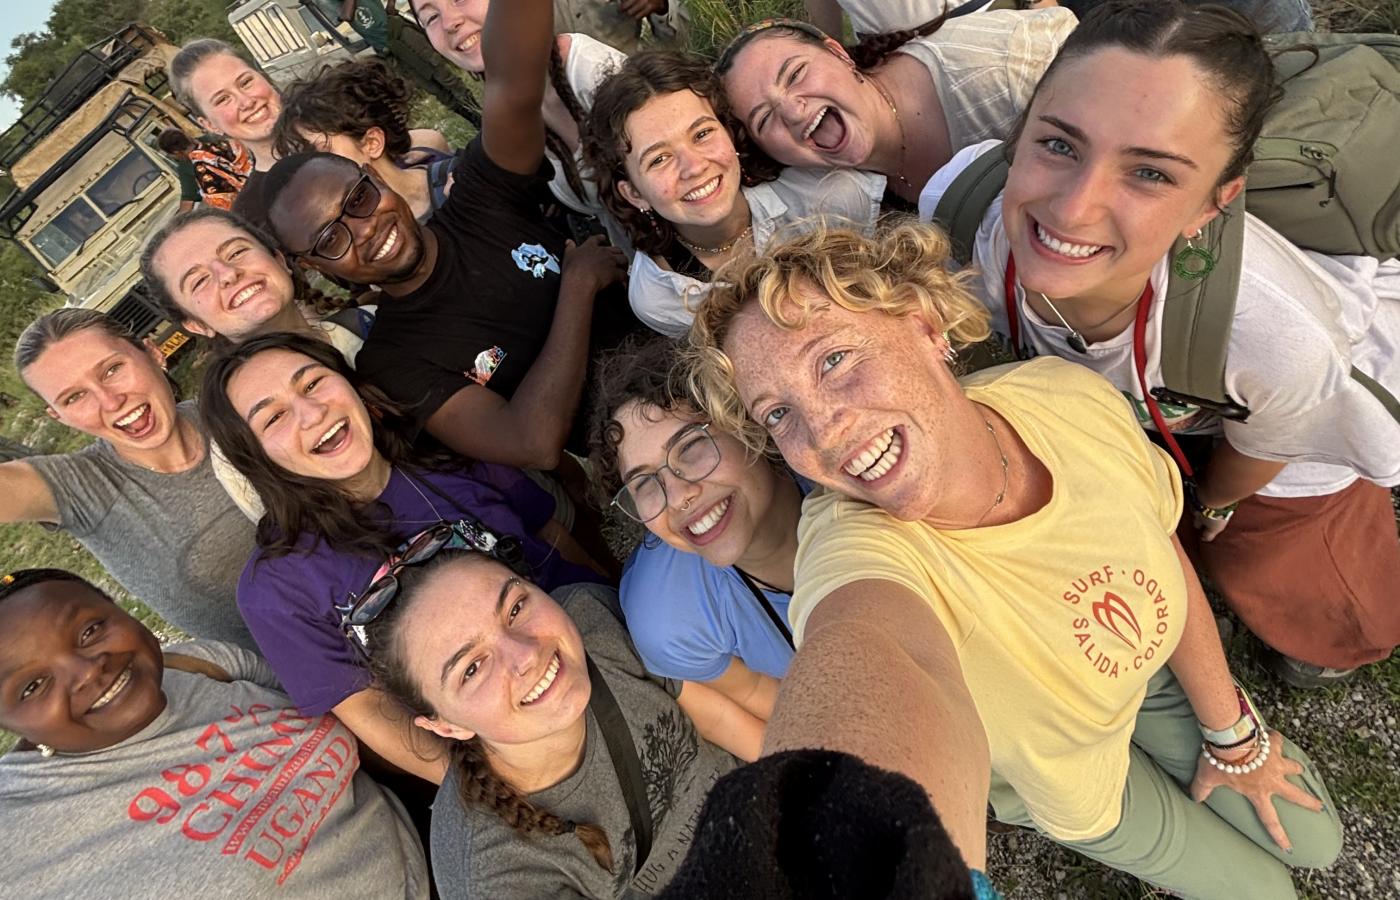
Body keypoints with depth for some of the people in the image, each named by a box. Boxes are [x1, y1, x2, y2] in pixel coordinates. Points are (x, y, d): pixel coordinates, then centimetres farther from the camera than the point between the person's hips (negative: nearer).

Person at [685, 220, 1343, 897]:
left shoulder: (1070, 397, -28)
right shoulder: (857, 548, -42)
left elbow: (1162, 551, -11)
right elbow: (862, 651, -66)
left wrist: (1232, 734, 2)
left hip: (1153, 671, 4)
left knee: (1314, 841, 21)